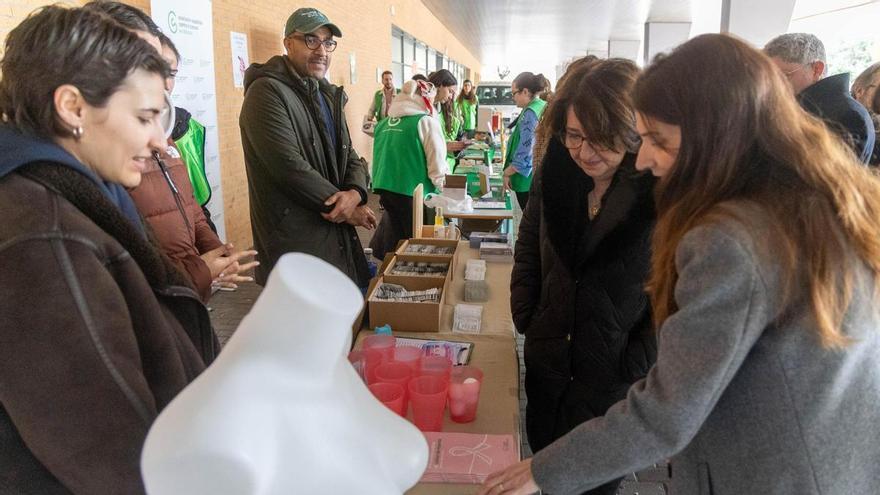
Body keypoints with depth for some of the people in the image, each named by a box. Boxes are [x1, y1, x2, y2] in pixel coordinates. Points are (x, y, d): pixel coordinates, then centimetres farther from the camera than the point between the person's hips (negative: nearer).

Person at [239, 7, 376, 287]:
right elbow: (289, 166, -21)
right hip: (294, 241, -8)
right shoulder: (267, 91, -12)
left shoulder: (328, 96, 16)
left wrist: (356, 192, -11)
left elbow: (349, 155, 13)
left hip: (336, 233, 8)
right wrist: (346, 208, -14)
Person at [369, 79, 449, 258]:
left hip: (385, 187, 7)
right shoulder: (426, 121, -9)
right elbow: (437, 162, -11)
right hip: (412, 191, -6)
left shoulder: (385, 123, 10)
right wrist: (444, 187, 3)